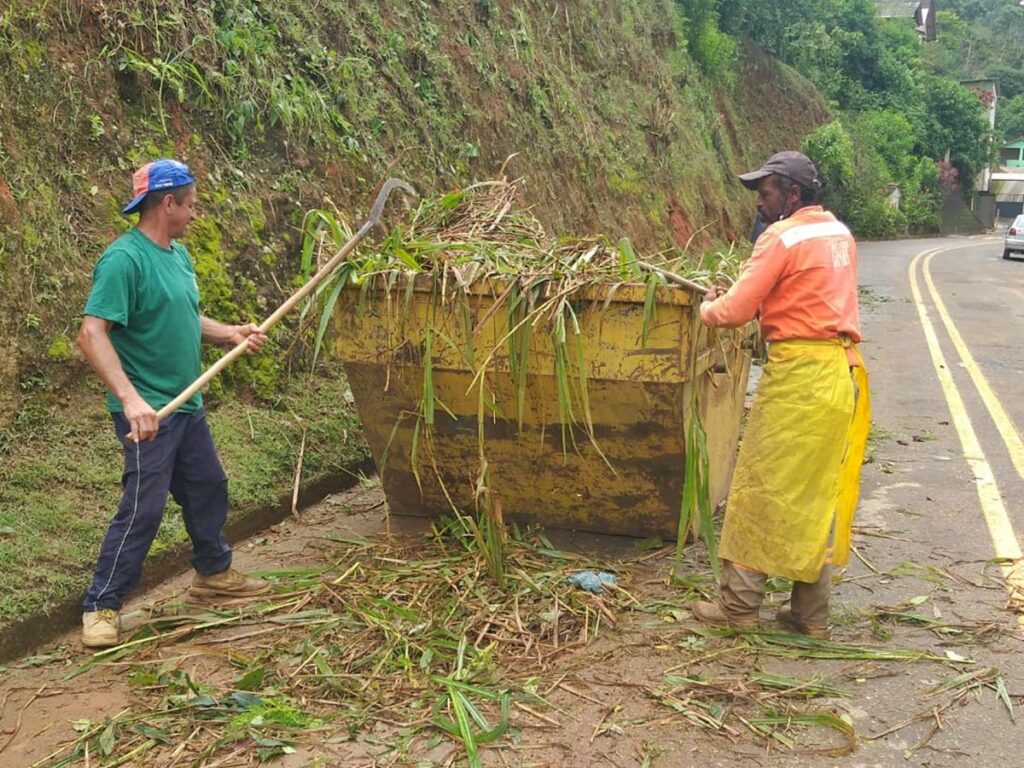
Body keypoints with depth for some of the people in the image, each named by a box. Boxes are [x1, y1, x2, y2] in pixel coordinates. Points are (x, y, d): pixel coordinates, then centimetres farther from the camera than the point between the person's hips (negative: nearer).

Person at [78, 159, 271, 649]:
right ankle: (101, 606, 8)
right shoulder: (124, 258, -19)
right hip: (148, 411, -9)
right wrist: (130, 399, -35)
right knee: (143, 508, -6)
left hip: (187, 405, 9)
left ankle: (213, 573, 39)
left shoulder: (179, 255, 9)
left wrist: (231, 334, 4)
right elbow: (91, 335, -26)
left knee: (208, 489, 20)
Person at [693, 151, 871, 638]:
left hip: (797, 373, -8)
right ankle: (811, 613, 19)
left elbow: (735, 312, -13)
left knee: (761, 487, 1)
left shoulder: (782, 237, -11)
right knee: (820, 494, 12)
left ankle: (739, 605, 9)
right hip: (841, 371, 8)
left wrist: (707, 307, 8)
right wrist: (751, 296, 15)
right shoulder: (839, 233, 15)